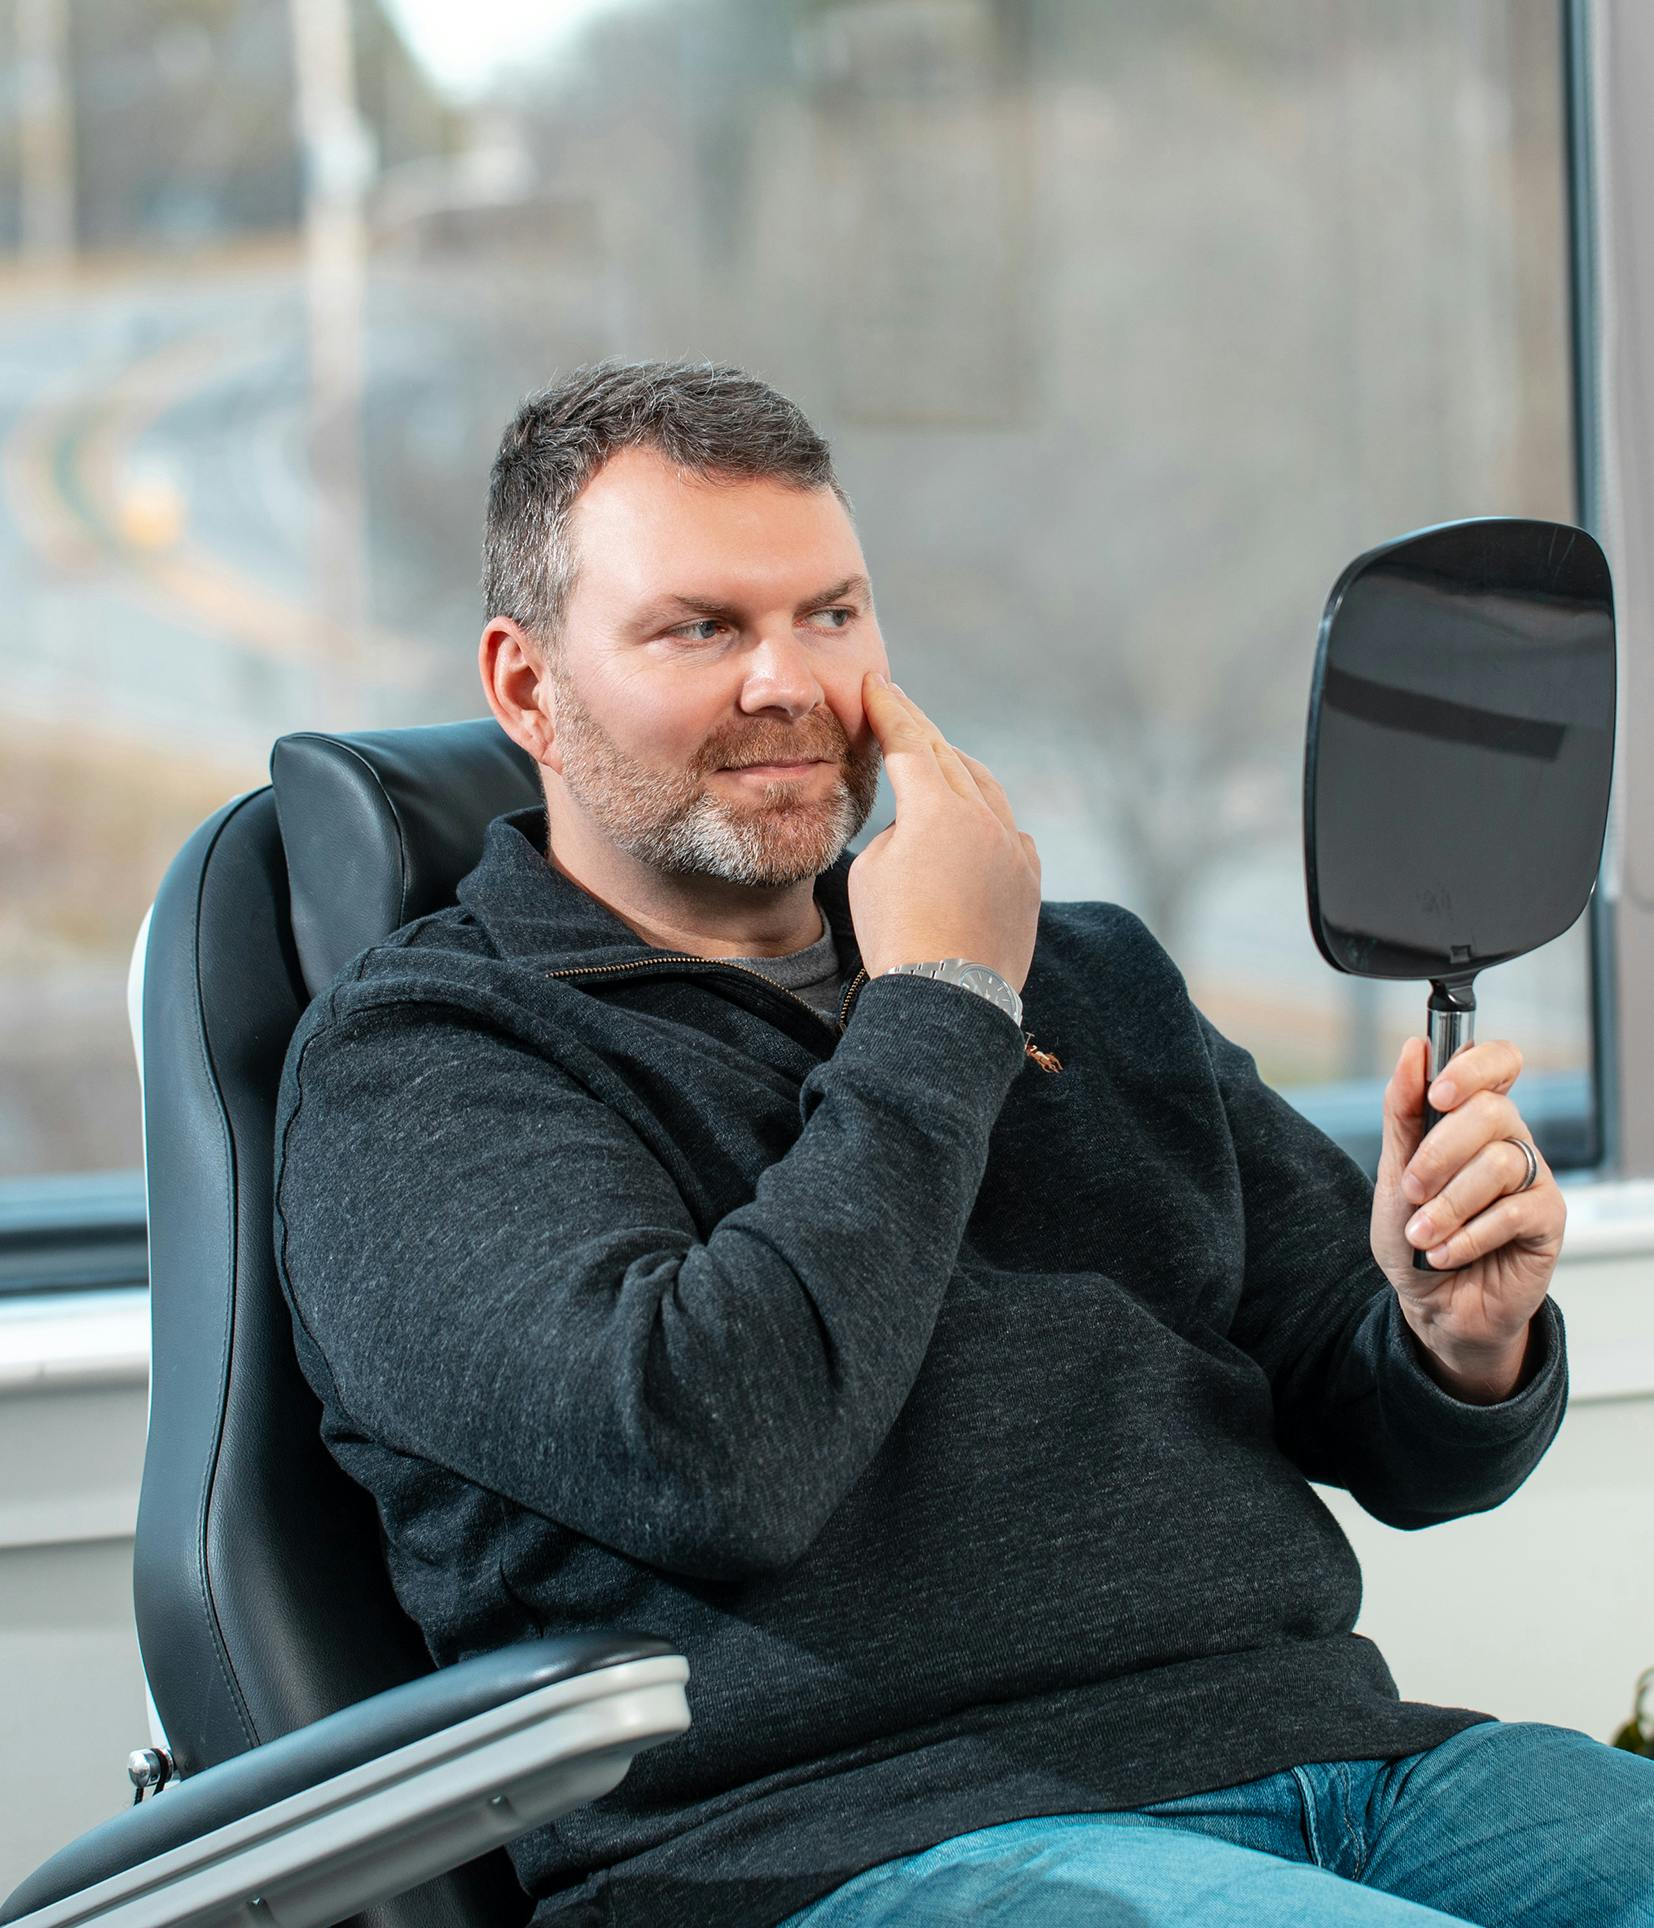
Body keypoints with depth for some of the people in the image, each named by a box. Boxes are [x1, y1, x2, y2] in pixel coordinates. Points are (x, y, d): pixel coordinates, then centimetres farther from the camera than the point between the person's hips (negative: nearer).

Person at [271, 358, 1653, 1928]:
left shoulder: (1088, 979, 22)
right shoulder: (408, 1061, 3)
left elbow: (1394, 1438, 22)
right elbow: (706, 1458, -15)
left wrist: (1465, 1341, -3)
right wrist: (939, 1012, -4)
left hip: (1331, 1739, 7)